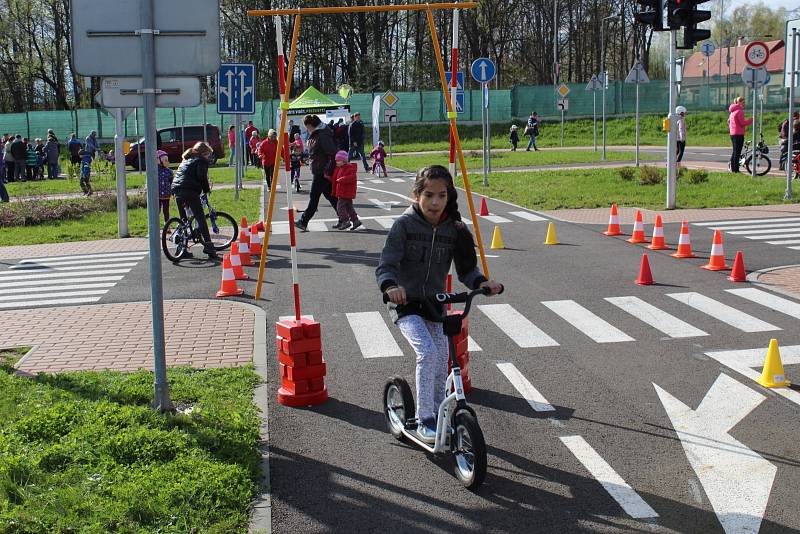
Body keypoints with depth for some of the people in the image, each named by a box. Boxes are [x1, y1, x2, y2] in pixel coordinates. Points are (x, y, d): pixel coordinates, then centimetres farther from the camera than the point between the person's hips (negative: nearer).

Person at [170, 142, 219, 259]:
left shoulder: (185, 160, 30)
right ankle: (208, 246, -15)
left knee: (183, 220, 16)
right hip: (190, 191, -8)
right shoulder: (201, 160, 5)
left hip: (177, 190, 8)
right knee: (201, 219, -7)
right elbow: (202, 176, -10)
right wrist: (207, 189, 3)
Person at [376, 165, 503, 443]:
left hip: (435, 304, 5)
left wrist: (481, 282, -20)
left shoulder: (454, 229, -4)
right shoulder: (405, 224, -14)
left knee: (441, 362, 7)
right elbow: (386, 264, -19)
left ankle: (438, 414, 31)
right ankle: (424, 420, -12)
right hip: (405, 303, -4)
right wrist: (390, 285, -40)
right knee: (427, 352, -23)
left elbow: (466, 268, 1)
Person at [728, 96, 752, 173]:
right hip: (739, 133, -10)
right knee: (737, 152, -7)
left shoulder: (733, 111, 16)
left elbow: (729, 121, 22)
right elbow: (743, 123, -17)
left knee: (734, 151, 15)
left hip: (732, 133, 10)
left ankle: (732, 168, 18)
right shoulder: (739, 111, -13)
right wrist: (752, 120, -7)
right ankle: (736, 169, -7)